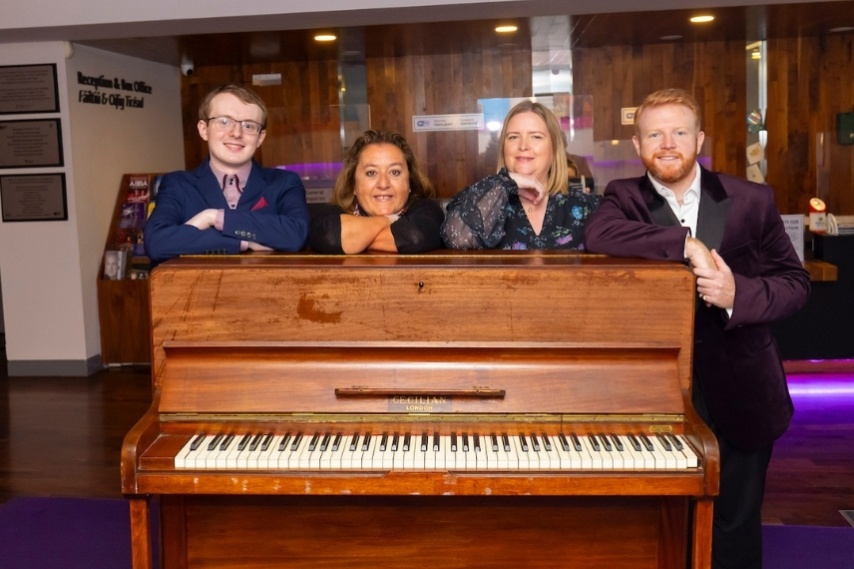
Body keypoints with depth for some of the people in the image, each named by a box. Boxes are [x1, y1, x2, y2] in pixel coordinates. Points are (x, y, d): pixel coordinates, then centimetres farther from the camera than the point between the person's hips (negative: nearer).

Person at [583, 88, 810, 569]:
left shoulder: (752, 200, 0)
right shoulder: (626, 198, -2)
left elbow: (796, 283, 0)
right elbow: (597, 235, -24)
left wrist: (739, 294, -19)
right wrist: (687, 244, -27)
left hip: (740, 393, 1)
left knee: (735, 527, 14)